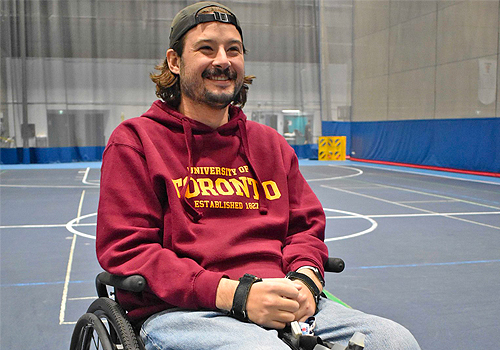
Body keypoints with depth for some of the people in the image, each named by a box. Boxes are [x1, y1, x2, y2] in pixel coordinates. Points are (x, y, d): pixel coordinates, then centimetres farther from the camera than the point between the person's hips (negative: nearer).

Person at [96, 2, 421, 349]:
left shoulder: (270, 143, 20)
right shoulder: (135, 140, 3)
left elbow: (307, 223, 21)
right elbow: (126, 250, -6)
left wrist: (304, 278, -5)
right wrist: (234, 294, -18)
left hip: (283, 307, 6)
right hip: (180, 312, -5)